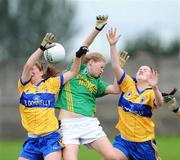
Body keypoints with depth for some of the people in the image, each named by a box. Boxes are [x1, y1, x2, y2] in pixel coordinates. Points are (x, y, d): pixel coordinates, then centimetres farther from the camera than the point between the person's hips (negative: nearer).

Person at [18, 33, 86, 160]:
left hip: (50, 138, -2)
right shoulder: (24, 86, 6)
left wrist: (79, 56, -5)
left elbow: (73, 72, 12)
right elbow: (27, 66, -11)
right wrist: (42, 48, -19)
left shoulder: (51, 83, 7)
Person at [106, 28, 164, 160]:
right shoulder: (129, 85, 2)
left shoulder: (151, 93, -8)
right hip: (123, 139, 2)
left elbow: (159, 103, -31)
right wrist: (113, 45, -18)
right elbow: (115, 66, -7)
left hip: (144, 142, -2)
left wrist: (154, 87, -51)